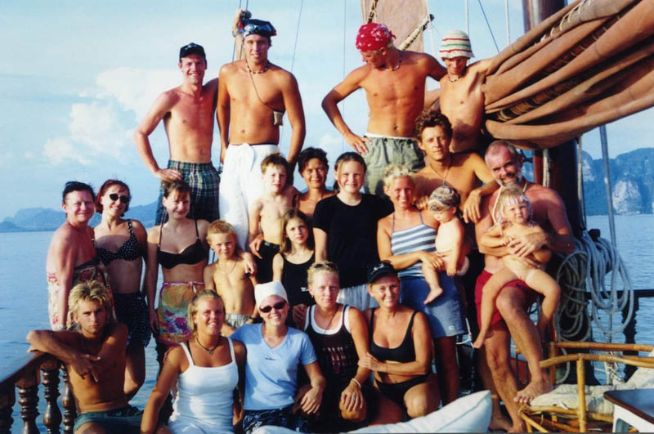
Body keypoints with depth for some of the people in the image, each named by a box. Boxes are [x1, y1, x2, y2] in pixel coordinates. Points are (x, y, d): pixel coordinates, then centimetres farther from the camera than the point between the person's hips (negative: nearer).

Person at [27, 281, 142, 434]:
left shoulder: (118, 331, 2)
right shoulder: (73, 338, -3)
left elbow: (99, 367, -14)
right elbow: (34, 336, -24)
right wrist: (74, 357, -26)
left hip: (126, 412, 3)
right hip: (91, 418, -2)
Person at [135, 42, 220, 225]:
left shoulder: (211, 92, 9)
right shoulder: (170, 98, -3)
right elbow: (140, 133, -2)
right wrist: (156, 170, -6)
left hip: (208, 174, 4)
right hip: (178, 175, -4)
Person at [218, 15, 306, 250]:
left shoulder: (283, 79, -5)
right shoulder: (228, 72, 7)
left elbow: (298, 125, -4)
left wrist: (288, 167, -8)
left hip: (264, 156, -4)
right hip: (233, 156, 4)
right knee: (231, 221, 5)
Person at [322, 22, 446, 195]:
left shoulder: (421, 63, -3)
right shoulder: (364, 74, -1)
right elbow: (328, 101, 9)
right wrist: (347, 134, 1)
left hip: (411, 147, 0)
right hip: (376, 147, 0)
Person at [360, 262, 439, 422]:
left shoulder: (416, 318, -13)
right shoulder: (368, 317, -4)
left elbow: (422, 366, -12)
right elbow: (363, 358, 5)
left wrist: (381, 366, -14)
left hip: (416, 385, -2)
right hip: (383, 391, 2)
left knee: (419, 406, -36)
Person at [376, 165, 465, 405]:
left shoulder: (430, 215, 9)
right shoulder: (384, 225, 12)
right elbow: (387, 262, 1)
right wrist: (420, 255, -10)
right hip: (407, 291, 1)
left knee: (447, 353, -2)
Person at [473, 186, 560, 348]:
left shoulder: (536, 230, 0)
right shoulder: (503, 227, 7)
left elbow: (546, 256, -1)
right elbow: (484, 239, 5)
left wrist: (534, 248, -21)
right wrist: (500, 241, -12)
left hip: (532, 270, -1)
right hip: (509, 268, 1)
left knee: (554, 289, -25)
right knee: (489, 289, -26)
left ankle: (541, 327, -3)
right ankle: (484, 331, -12)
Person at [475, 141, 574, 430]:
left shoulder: (545, 197, 2)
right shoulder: (488, 199, 11)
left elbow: (569, 245, -3)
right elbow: (483, 243, -3)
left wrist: (543, 238, -24)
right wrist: (519, 248, -19)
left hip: (523, 279, -4)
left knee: (506, 301, -40)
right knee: (495, 358, 3)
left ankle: (540, 377, -30)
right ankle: (519, 424, 15)